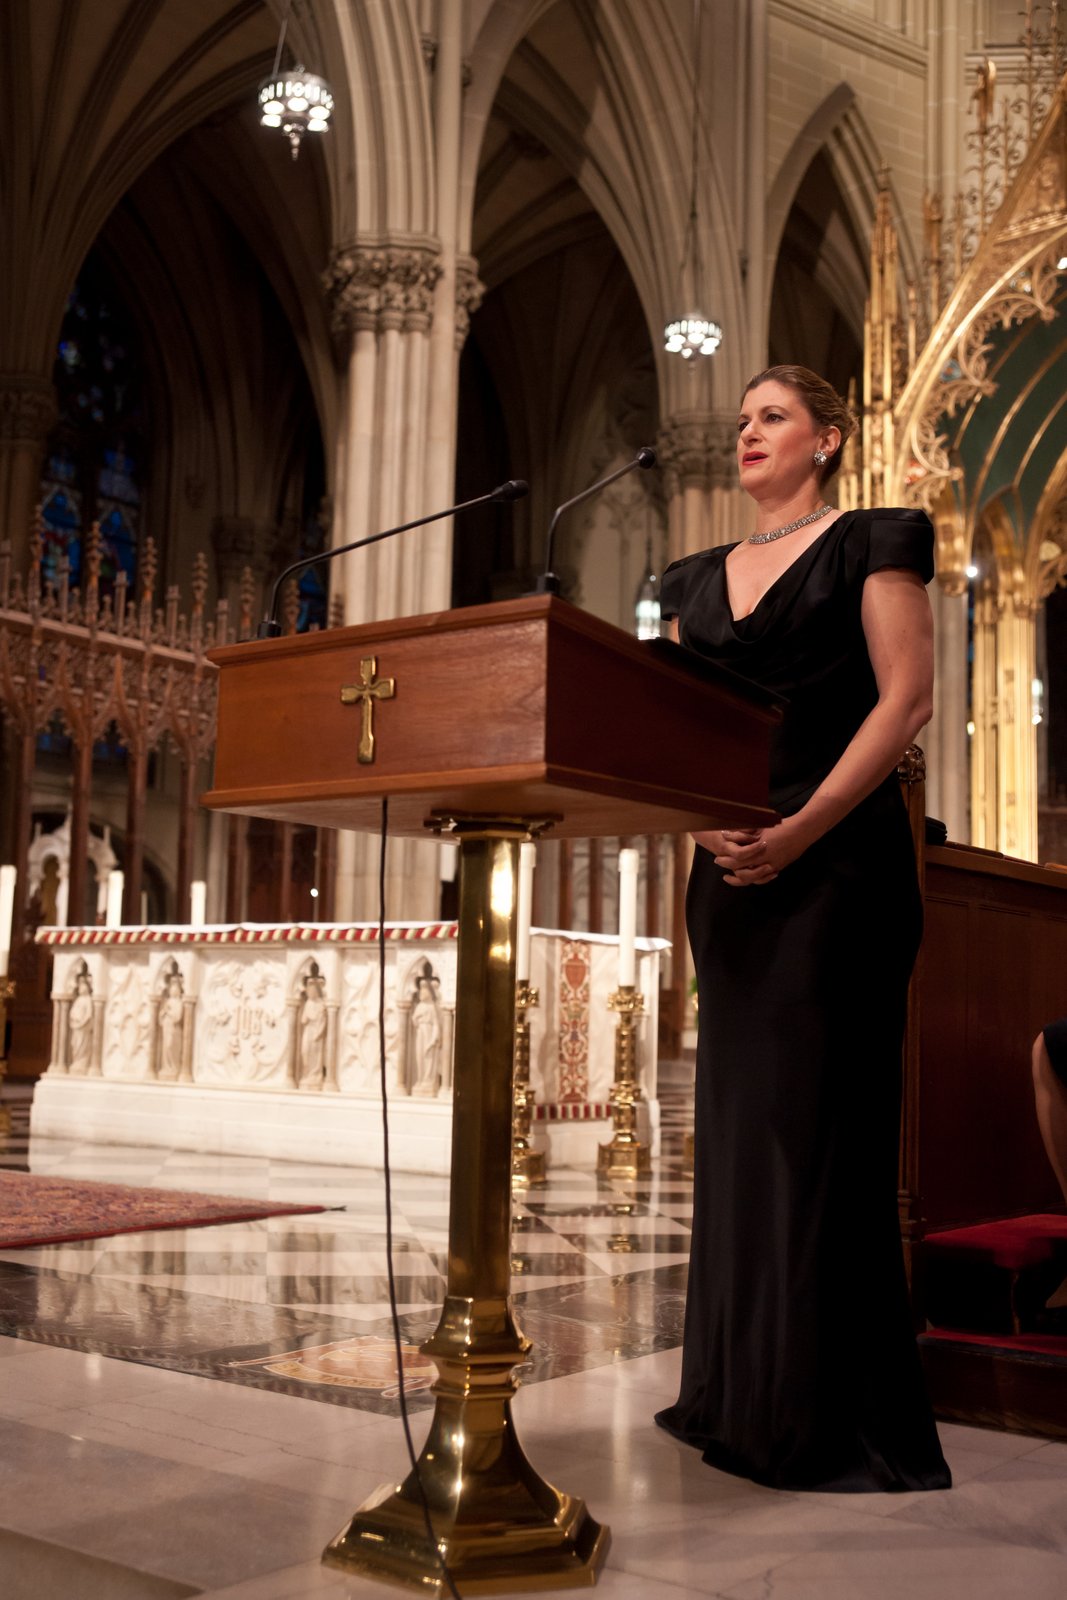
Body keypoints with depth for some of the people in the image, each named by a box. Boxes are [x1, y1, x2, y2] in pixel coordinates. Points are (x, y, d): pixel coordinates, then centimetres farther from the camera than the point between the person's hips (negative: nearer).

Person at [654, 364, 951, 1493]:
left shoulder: (869, 544, 3)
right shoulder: (698, 579, 19)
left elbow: (906, 696, -8)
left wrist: (802, 828, -18)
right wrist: (702, 821, -7)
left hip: (839, 854, -6)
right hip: (729, 861, 6)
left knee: (818, 1113, -7)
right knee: (737, 1108, 7)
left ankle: (835, 1412, 2)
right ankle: (740, 1393, 17)